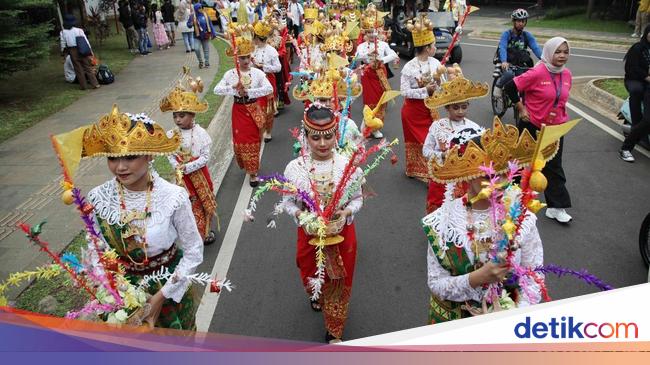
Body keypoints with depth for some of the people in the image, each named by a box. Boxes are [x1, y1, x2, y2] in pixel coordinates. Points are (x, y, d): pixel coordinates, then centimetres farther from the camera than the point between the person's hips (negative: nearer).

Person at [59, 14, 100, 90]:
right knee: (88, 67, 3)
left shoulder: (63, 32, 0)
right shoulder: (79, 30, -1)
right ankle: (95, 84, -1)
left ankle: (83, 86, 9)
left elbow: (63, 44, 3)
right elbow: (86, 41, 0)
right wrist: (90, 50, 7)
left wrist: (63, 52, 18)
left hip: (72, 51, 0)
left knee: (78, 69, 7)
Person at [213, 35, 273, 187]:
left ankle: (252, 171, 19)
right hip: (239, 111, 1)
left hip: (253, 110, -1)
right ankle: (249, 169, 27)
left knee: (253, 142, 6)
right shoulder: (230, 74, -4)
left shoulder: (257, 72, -8)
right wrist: (233, 88, -26)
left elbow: (269, 89, -21)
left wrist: (248, 92, -24)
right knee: (240, 141, 6)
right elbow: (217, 89, -11)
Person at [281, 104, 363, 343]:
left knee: (339, 282, 14)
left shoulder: (348, 165, -16)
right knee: (312, 278, 24)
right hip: (309, 233, 1)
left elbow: (357, 199, -3)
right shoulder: (294, 168, -15)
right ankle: (317, 297, 64)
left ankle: (334, 331, 39)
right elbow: (288, 202, -3)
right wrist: (299, 214, -23)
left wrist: (346, 212, -23)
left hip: (341, 233, -1)